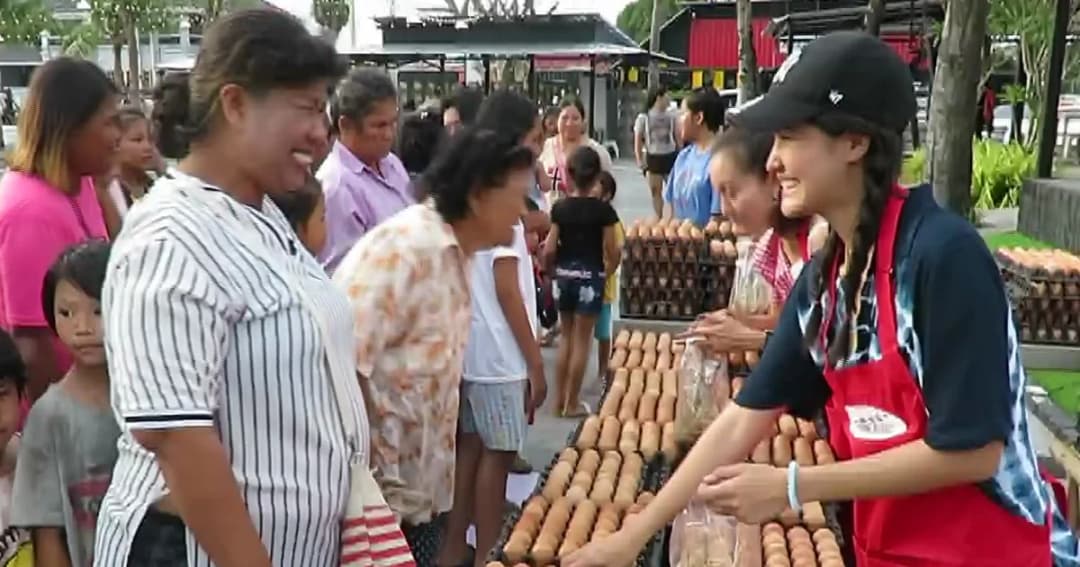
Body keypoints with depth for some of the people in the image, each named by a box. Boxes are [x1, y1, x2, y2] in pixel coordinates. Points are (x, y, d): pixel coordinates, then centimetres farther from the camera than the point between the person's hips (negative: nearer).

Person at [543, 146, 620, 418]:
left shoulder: (560, 207, -3)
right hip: (590, 278, -3)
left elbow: (549, 249, -4)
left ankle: (559, 400, 22)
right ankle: (572, 403, 13)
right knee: (582, 341, 6)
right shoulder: (603, 209, -11)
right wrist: (608, 271, 9)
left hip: (563, 276, 3)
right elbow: (612, 252, -10)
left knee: (566, 337, 17)